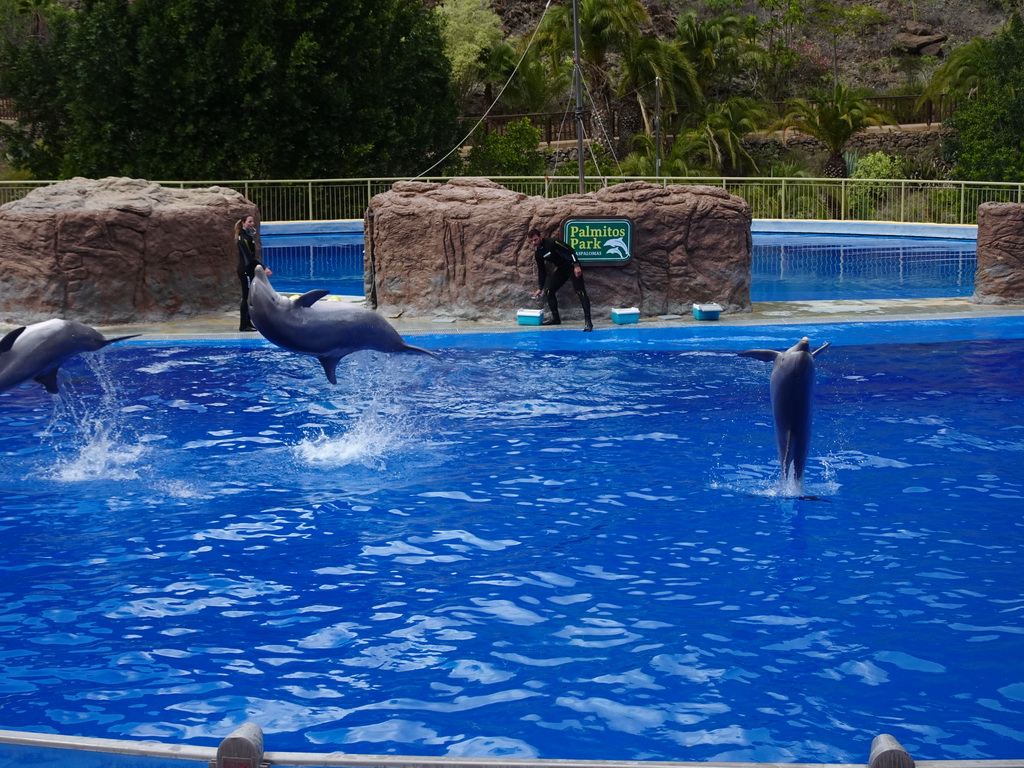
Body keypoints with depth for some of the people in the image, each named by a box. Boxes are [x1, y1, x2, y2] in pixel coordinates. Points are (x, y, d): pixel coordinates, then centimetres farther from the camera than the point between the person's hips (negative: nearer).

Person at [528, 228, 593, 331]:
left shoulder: (552, 242, -21)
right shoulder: (538, 254, 3)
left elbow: (570, 250, -23)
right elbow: (541, 271, 14)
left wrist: (576, 265, -29)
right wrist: (540, 288, 18)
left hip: (573, 267, -8)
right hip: (561, 269, 8)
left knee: (580, 292, -18)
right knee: (549, 291, 3)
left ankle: (588, 321, -22)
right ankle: (555, 318, 17)